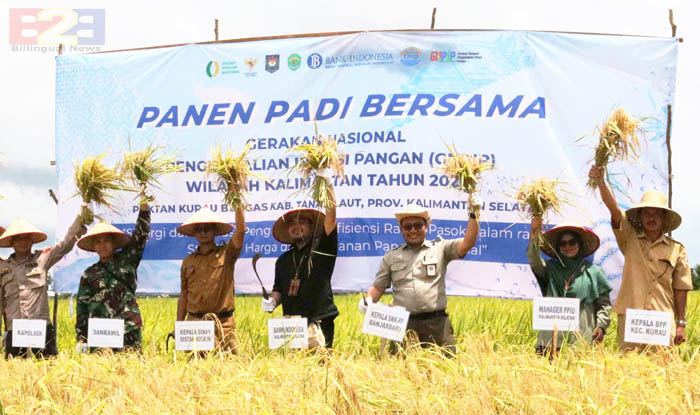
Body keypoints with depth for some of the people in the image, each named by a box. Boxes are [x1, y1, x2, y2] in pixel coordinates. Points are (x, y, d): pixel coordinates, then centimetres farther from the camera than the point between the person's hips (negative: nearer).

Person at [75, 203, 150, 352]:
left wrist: (144, 205, 0)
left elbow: (140, 235, 6)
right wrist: (81, 339, 5)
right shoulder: (89, 274, 12)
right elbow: (82, 308, 11)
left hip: (129, 331, -1)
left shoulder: (126, 260, 11)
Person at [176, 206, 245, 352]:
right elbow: (183, 296, 15)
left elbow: (240, 230, -9)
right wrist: (179, 326, 11)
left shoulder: (226, 254, 6)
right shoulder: (188, 262, 14)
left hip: (222, 323, -2)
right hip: (194, 322, 2)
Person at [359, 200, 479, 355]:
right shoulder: (391, 257, 17)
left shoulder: (440, 249, 10)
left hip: (437, 323, -1)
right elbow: (378, 287, 15)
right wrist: (367, 301, -5)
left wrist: (473, 214, -12)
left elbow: (467, 243, -2)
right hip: (404, 324, 1)